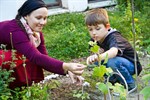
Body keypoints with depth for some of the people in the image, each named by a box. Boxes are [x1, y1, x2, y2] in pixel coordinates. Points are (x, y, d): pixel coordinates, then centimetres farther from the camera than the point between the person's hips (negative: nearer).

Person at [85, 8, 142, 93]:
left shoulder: (114, 38, -30)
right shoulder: (95, 40, -6)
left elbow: (114, 51, -53)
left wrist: (99, 57, -72)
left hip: (131, 65, -7)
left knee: (112, 61, -36)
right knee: (95, 62, -12)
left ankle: (130, 85, -12)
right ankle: (113, 80, 9)